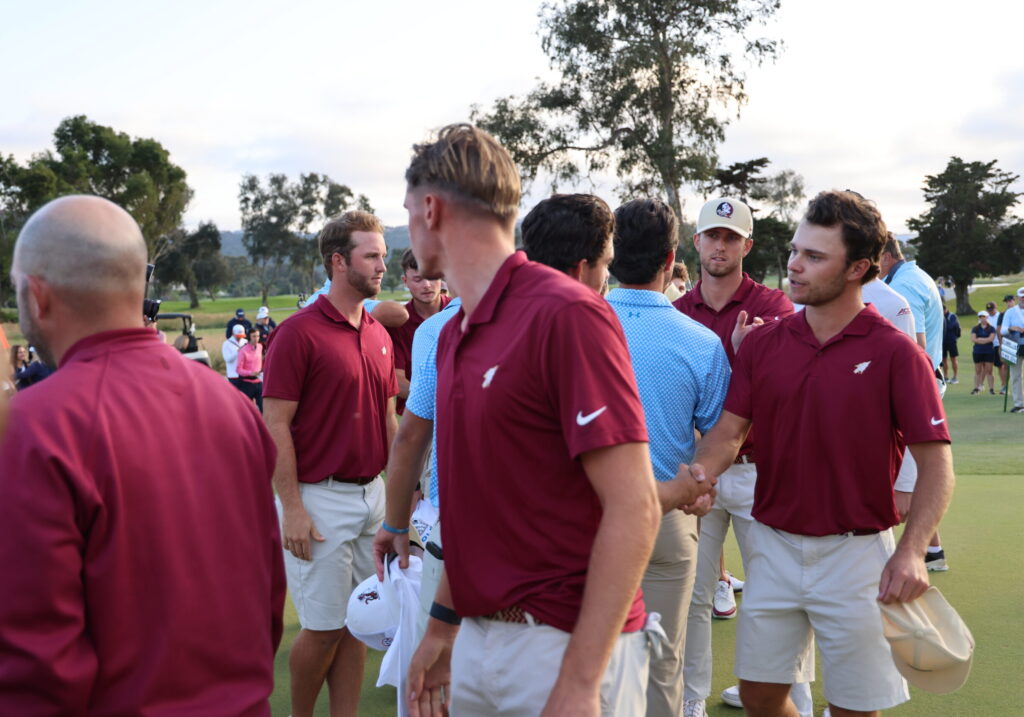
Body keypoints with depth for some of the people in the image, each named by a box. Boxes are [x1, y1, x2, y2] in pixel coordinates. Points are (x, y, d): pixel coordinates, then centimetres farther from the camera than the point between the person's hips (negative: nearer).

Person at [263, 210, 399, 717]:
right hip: (320, 499, -6)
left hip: (372, 495, 6)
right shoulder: (298, 332, -11)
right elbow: (275, 425, -13)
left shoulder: (380, 335, 9)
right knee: (323, 628, 2)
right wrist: (292, 508, -16)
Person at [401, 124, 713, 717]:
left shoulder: (566, 313, -18)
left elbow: (634, 509, -21)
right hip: (477, 640, 8)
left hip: (568, 645, -7)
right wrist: (443, 625, 16)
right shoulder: (454, 334, 9)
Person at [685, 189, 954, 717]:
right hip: (774, 547, 4)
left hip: (857, 551, -3)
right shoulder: (763, 343, 3)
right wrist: (701, 470, -23)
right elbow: (729, 430, -1)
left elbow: (935, 460, -11)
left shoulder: (895, 352, -9)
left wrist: (911, 551, -24)